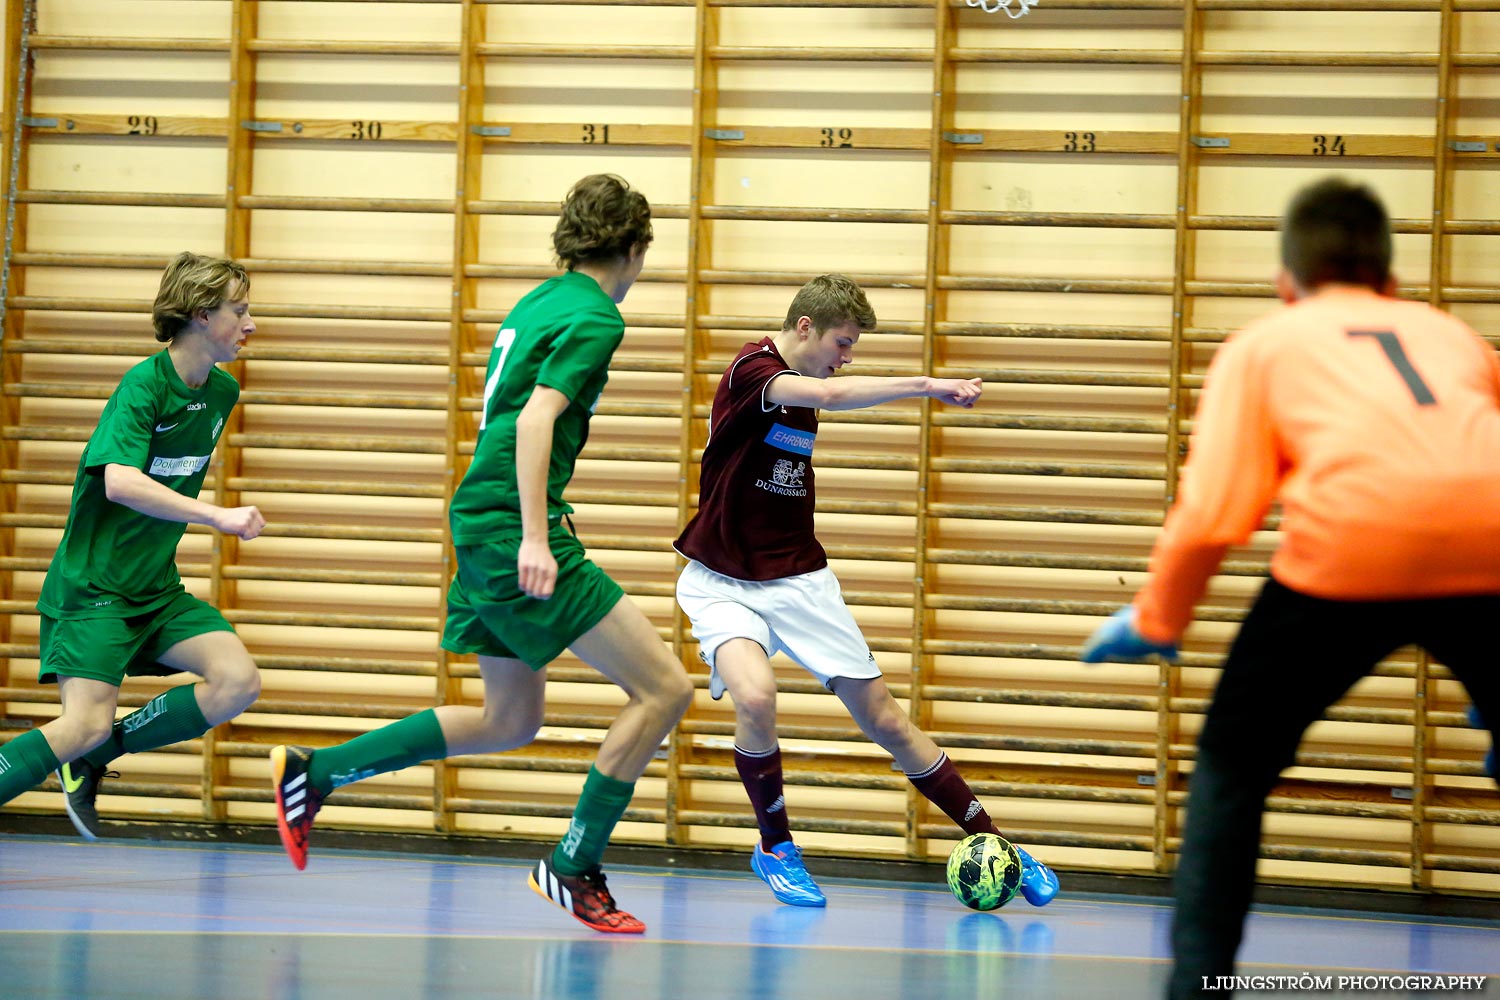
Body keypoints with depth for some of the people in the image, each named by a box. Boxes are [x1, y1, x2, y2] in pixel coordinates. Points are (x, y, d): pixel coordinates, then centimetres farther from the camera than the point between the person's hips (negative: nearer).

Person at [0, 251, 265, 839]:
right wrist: (218, 517, -35)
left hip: (156, 586, 8)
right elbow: (120, 482, -31)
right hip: (92, 585, -7)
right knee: (87, 723, -20)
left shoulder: (222, 391, 7)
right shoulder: (145, 383, -16)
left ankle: (92, 758, 1)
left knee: (238, 681, -11)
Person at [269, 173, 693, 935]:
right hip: (513, 528, -10)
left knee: (510, 720, 18)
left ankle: (311, 773, 20)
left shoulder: (540, 302, 18)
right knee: (663, 687, -9)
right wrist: (535, 537, -25)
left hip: (482, 523, 10)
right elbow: (535, 421, -21)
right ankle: (574, 867, -5)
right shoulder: (594, 317, -10)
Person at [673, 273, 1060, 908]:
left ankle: (990, 843, 8)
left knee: (882, 716, 2)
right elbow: (829, 395, -36)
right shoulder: (752, 370, -17)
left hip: (799, 580, 6)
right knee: (755, 695, -31)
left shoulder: (799, 383, 9)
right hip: (723, 583, -6)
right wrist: (929, 386, -36)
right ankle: (775, 848, -8)